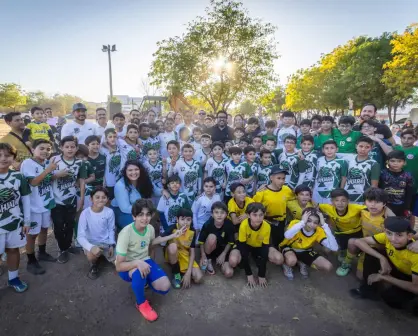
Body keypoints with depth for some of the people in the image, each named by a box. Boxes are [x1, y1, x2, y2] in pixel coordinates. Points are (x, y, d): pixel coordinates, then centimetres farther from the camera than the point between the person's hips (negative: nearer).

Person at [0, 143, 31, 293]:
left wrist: (27, 221, 3)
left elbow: (26, 199, 2)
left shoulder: (18, 176, -4)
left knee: (13, 249, 17)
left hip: (16, 222, 2)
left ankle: (13, 278, 35)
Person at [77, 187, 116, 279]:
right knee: (91, 255, -37)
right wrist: (91, 247, -39)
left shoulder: (109, 212, -12)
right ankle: (94, 266, 4)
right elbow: (80, 236, -21)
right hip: (92, 243, -3)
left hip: (106, 242, 3)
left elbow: (111, 230, 2)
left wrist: (112, 245, -11)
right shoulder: (85, 213, -20)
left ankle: (103, 255, 23)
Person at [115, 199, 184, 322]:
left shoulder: (150, 228, -11)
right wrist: (137, 263, -45)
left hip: (144, 261, 5)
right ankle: (141, 303, -10)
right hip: (128, 267, -5)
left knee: (164, 287, -13)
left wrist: (173, 236, 8)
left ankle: (143, 280, 17)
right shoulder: (126, 233, -29)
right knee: (139, 272, -40)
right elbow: (119, 266, -26)